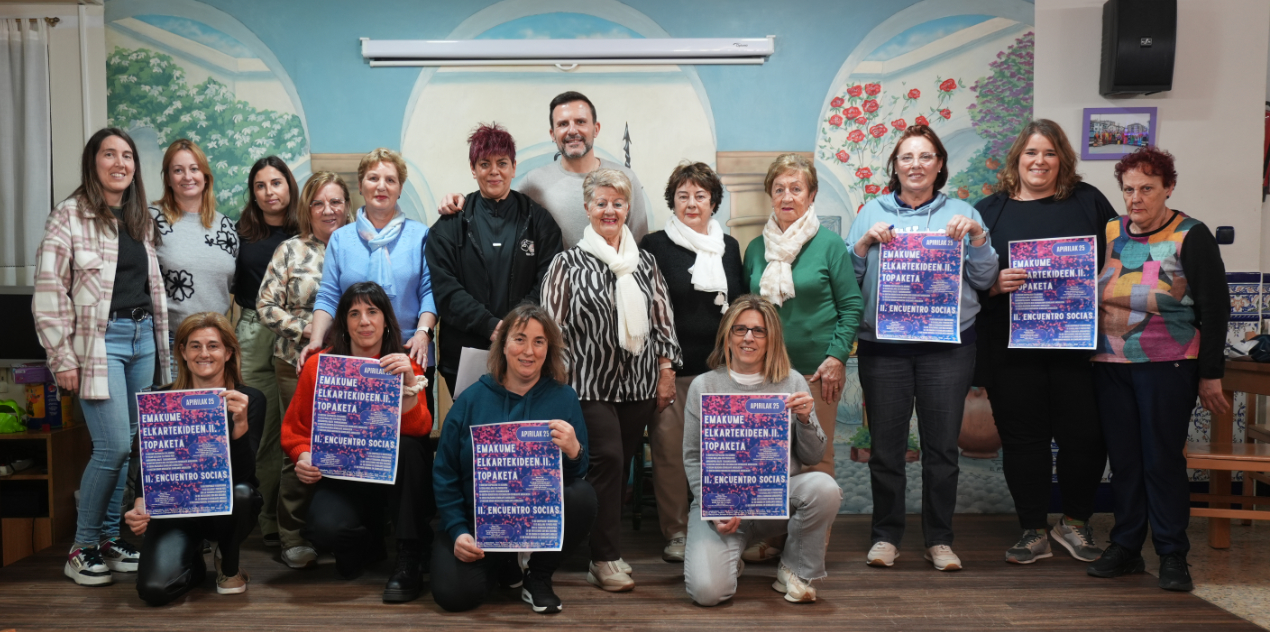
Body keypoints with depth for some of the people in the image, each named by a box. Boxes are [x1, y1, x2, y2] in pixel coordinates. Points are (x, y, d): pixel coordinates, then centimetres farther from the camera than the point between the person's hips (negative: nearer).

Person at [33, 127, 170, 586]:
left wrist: (163, 346, 14)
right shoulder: (69, 216, -5)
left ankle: (112, 535, 20)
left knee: (131, 445, 8)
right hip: (100, 340, -6)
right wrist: (63, 358, -11)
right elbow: (48, 292, -8)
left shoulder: (141, 220, 14)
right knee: (114, 446, -10)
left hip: (143, 337, 6)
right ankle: (83, 546, 6)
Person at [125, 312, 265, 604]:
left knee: (241, 493, -37)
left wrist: (241, 423, -35)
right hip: (175, 506, 1)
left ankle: (229, 566, -2)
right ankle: (193, 563, 16)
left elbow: (241, 475, -19)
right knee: (155, 589, -25)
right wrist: (140, 504, -22)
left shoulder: (250, 399, -9)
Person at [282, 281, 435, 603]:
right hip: (341, 475, 1)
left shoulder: (405, 365, -4)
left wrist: (409, 384, -34)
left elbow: (419, 430, -19)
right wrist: (303, 457, -14)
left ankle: (411, 556, -18)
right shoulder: (318, 366, -2)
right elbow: (295, 429, 6)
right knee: (324, 527, -30)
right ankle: (366, 544, 12)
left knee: (409, 445, -34)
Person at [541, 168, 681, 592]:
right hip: (590, 384, -4)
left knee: (620, 465, 8)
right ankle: (605, 558, 1)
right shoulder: (568, 263, -1)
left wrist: (667, 372, 8)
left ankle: (606, 543, 23)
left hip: (638, 383, 4)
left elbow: (662, 319, 13)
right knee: (606, 460, -10)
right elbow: (553, 325, -3)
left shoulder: (644, 262, 11)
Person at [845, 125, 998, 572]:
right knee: (886, 446, 5)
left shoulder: (961, 213, 10)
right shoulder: (873, 213, 10)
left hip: (948, 346, 0)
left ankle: (940, 538, 18)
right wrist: (865, 242, -10)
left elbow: (985, 280, 6)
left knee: (942, 447, 4)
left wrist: (977, 236, -9)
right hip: (883, 346, 0)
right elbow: (846, 278, 6)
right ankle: (886, 535, 19)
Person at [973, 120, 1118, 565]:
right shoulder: (989, 210, 8)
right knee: (1023, 437, 6)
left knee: (1084, 434, 2)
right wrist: (994, 284, -15)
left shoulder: (1088, 202, 9)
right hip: (1012, 347, 0)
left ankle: (1074, 523, 25)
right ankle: (1033, 533, 19)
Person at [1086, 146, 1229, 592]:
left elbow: (1214, 308, -3)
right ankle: (1125, 548, 19)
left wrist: (1210, 373, -5)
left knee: (1163, 460, -1)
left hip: (1167, 368, -4)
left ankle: (1172, 556, 12)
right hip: (1110, 367, 4)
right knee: (1123, 459, 8)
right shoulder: (1109, 233, 9)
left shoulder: (1190, 237, -4)